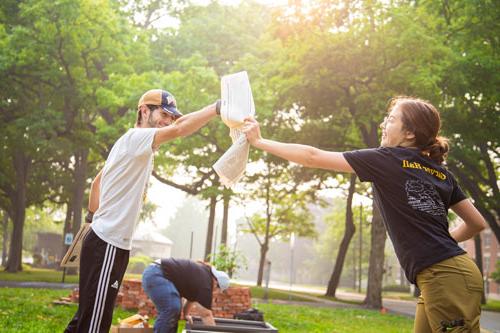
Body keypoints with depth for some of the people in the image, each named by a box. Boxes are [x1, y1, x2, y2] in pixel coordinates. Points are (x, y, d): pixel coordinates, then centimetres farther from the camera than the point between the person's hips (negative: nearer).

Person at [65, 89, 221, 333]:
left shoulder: (133, 145, 18)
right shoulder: (136, 137, -12)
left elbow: (97, 182, 28)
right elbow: (178, 129, -29)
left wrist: (92, 215, 28)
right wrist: (220, 106, -28)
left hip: (109, 244, 10)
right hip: (108, 245, -10)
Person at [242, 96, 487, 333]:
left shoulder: (388, 159, -5)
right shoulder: (440, 173, 15)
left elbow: (313, 158, -2)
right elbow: (477, 223, 19)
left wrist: (259, 141, 7)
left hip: (446, 278, -8)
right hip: (448, 276, 8)